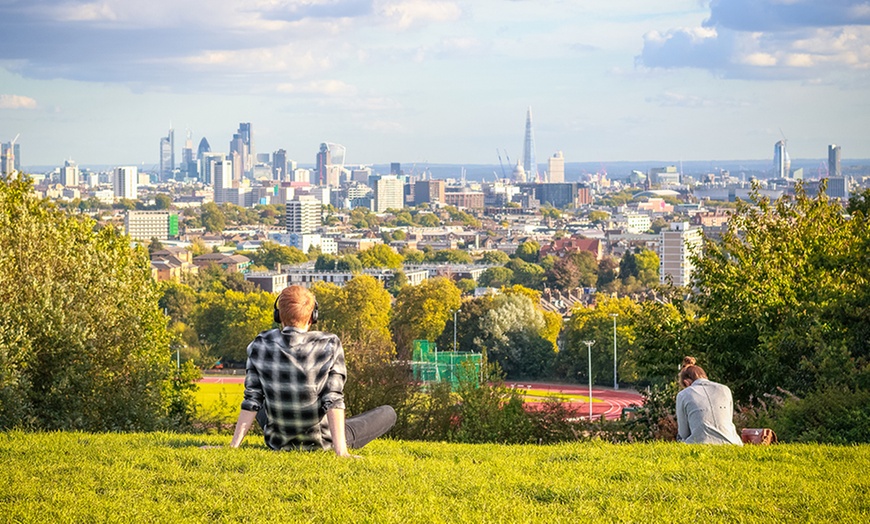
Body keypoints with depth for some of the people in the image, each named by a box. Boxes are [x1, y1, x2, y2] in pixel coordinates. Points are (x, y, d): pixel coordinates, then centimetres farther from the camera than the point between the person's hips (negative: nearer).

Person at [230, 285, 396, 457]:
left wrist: (234, 445, -3)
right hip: (319, 443, -3)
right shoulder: (329, 345, -18)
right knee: (388, 413, 14)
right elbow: (333, 398, -21)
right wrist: (340, 451, -23)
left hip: (278, 442, 4)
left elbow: (252, 399, -8)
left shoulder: (260, 345, -10)